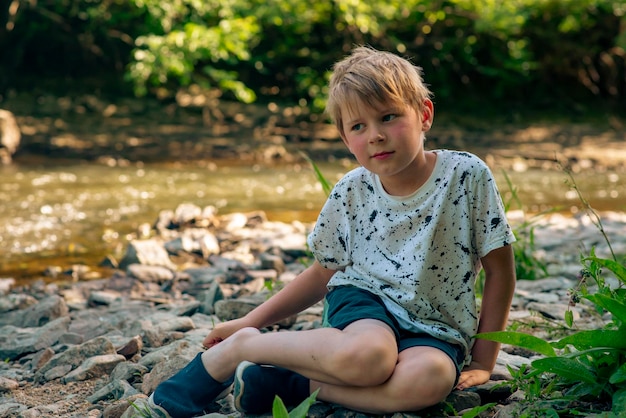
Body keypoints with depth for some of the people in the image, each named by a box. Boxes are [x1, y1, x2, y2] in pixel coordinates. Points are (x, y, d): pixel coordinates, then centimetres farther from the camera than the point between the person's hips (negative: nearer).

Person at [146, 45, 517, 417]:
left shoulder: (467, 176, -7)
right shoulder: (352, 193, 0)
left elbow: (500, 272, -1)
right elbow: (326, 272, 14)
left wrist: (481, 363, -3)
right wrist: (251, 321, 11)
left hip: (435, 328, 0)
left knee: (432, 378, -39)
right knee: (366, 355, -39)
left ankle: (295, 387, -23)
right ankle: (239, 348, -17)